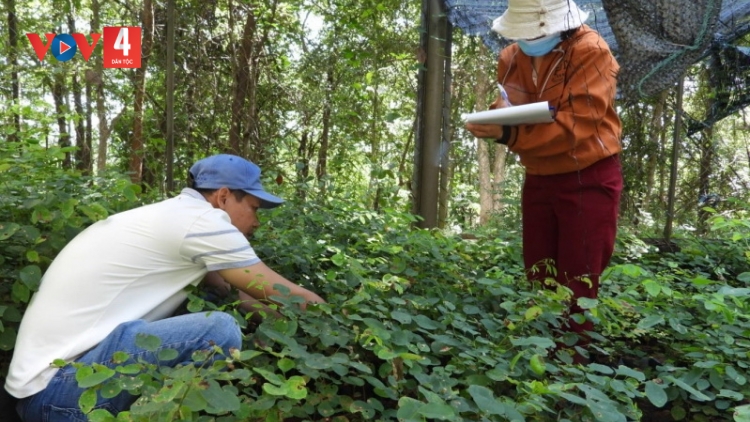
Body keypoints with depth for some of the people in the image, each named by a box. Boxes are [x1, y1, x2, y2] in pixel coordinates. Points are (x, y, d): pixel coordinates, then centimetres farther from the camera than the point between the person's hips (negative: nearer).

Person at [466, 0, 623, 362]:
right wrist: (498, 118, -19)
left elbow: (576, 125, -25)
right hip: (538, 180, 6)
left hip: (587, 180, -6)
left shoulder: (590, 51, -15)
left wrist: (510, 135, -33)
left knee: (577, 288, -1)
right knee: (539, 283, 12)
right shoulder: (511, 57, 4)